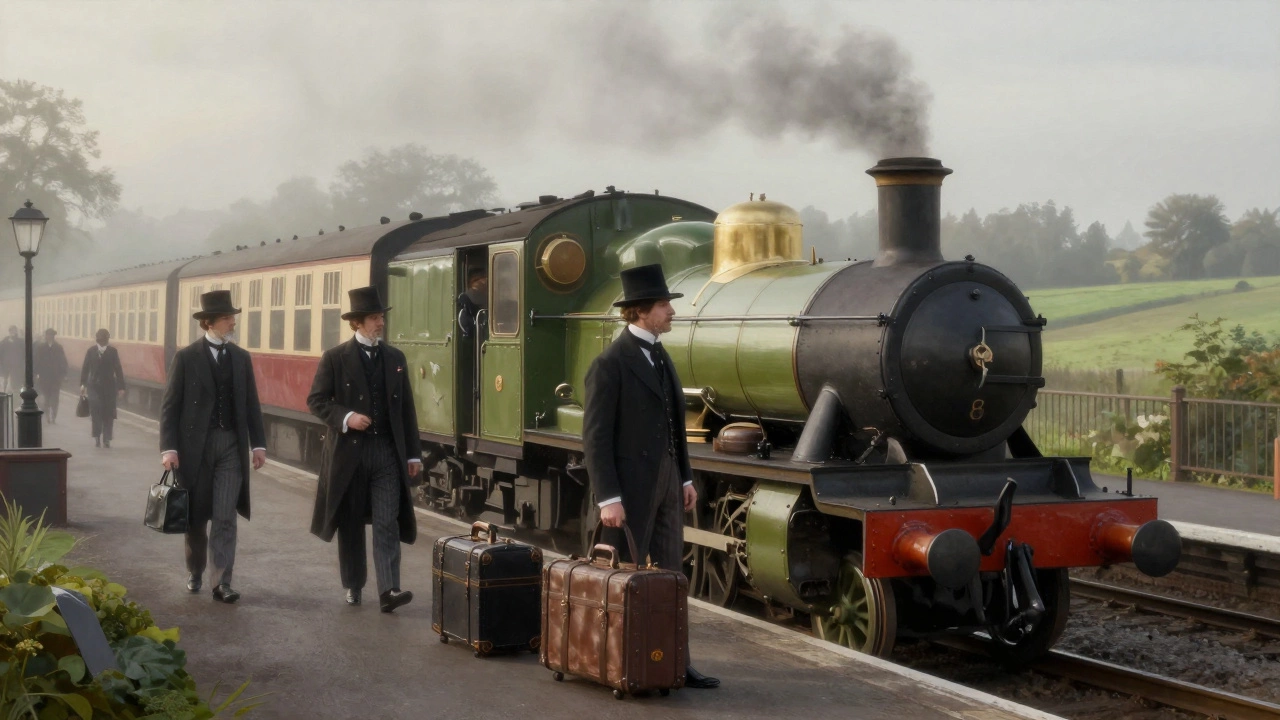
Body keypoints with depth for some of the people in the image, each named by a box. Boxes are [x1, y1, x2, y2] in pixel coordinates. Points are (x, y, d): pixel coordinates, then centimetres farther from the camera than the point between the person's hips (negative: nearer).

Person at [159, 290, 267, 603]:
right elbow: (170, 405, -5)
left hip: (231, 445, 2)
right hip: (195, 444, -2)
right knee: (196, 516, 11)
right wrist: (168, 447, -13)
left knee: (225, 517, -5)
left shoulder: (241, 358, 8)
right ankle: (194, 573, 30)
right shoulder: (186, 357, -3)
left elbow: (251, 404, 11)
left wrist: (258, 443, 4)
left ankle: (222, 583, -5)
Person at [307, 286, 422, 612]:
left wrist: (413, 453, 7)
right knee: (351, 523, 9)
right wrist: (345, 417, -18)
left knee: (388, 523, -8)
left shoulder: (395, 359, 10)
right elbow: (316, 400, -2)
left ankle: (388, 591, -14)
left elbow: (406, 408, 11)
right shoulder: (335, 358, -1)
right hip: (349, 451, -2)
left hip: (387, 452, 2)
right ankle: (353, 585, 23)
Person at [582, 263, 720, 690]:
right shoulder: (610, 364, -14)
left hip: (666, 483, 8)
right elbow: (596, 437, -16)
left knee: (668, 575, 9)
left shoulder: (659, 356, 12)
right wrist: (608, 499, -19)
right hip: (629, 488, -8)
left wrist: (685, 478, 14)